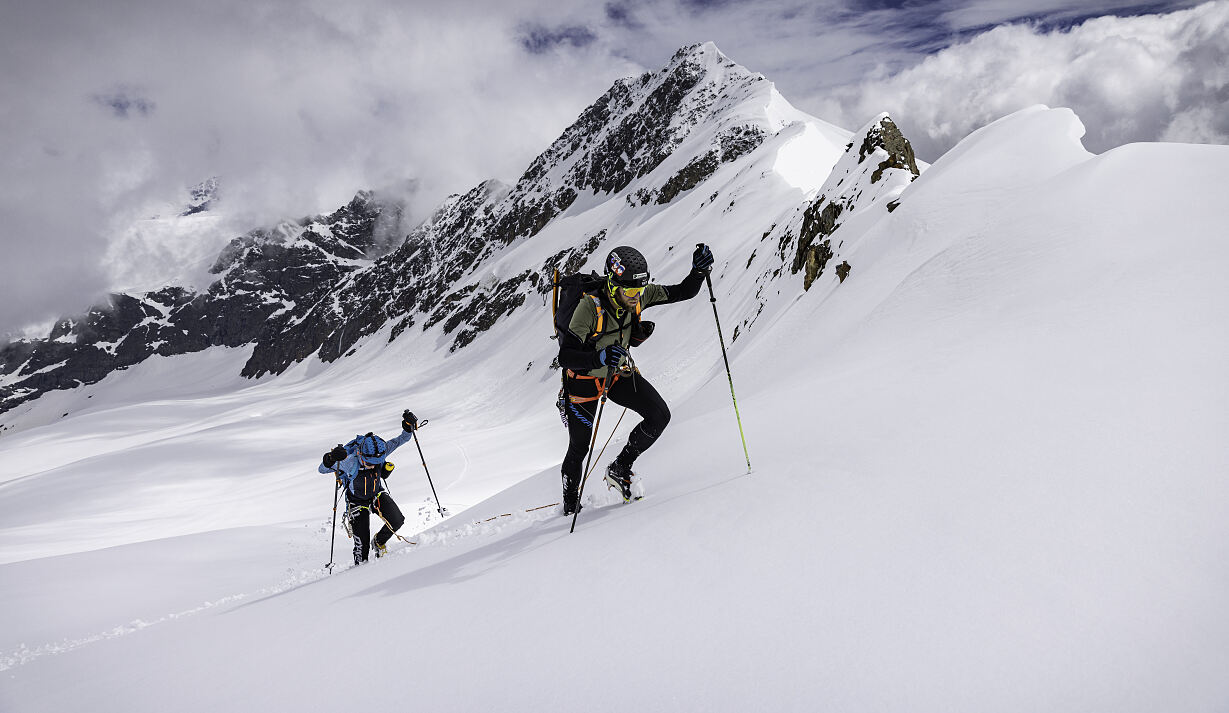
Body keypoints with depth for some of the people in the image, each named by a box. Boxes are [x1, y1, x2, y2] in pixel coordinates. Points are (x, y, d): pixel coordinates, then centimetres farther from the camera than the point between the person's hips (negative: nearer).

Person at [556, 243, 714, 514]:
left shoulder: (639, 295, -17)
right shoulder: (589, 307, -33)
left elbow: (684, 292, -8)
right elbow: (565, 357, -37)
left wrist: (699, 270, -29)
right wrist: (600, 358, -54)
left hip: (619, 371, 5)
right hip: (585, 379, -5)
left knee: (660, 415, -12)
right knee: (579, 449, 8)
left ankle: (620, 469, 9)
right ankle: (570, 507, 36)